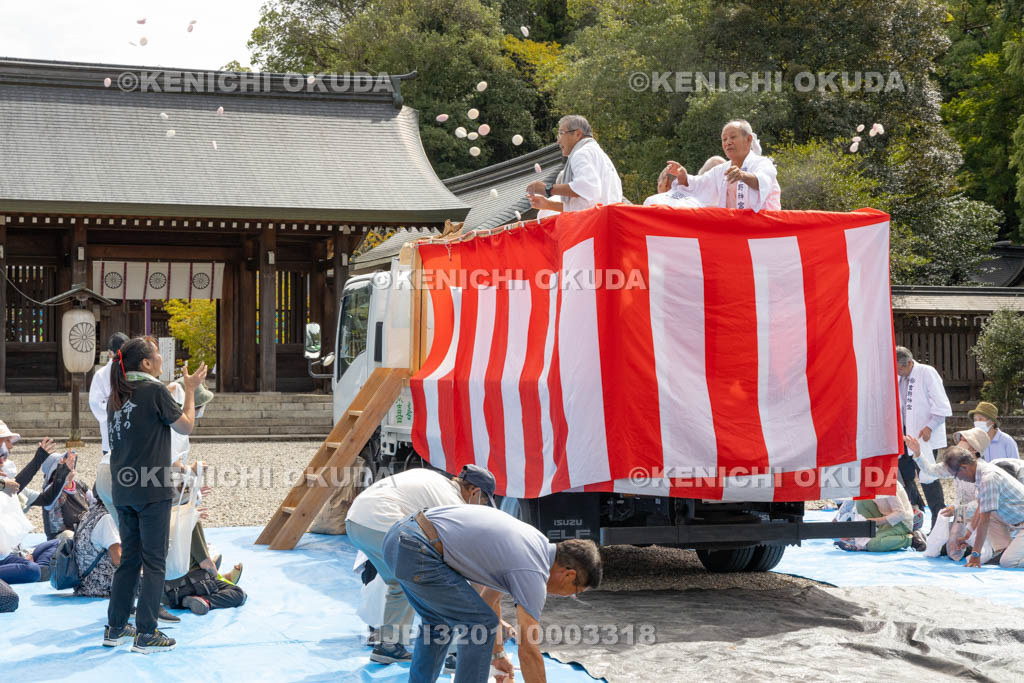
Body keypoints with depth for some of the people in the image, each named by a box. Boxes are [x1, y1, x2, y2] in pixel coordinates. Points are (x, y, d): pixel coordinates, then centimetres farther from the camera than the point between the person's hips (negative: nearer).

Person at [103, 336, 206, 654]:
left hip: (124, 491, 7)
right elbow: (186, 426, -3)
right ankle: (146, 634, -1)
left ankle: (115, 628, 20)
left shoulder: (116, 395, 8)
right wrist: (190, 389, 6)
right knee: (154, 561, -1)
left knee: (129, 559, 16)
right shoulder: (155, 390, -11)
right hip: (152, 490, -7)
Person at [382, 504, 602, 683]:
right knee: (480, 624, 0)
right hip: (417, 553, -10)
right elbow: (528, 651, -7)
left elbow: (490, 598, 33)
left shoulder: (534, 541, 20)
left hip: (397, 537, 10)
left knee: (438, 622, 26)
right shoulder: (533, 572, -7)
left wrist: (497, 652, 41)